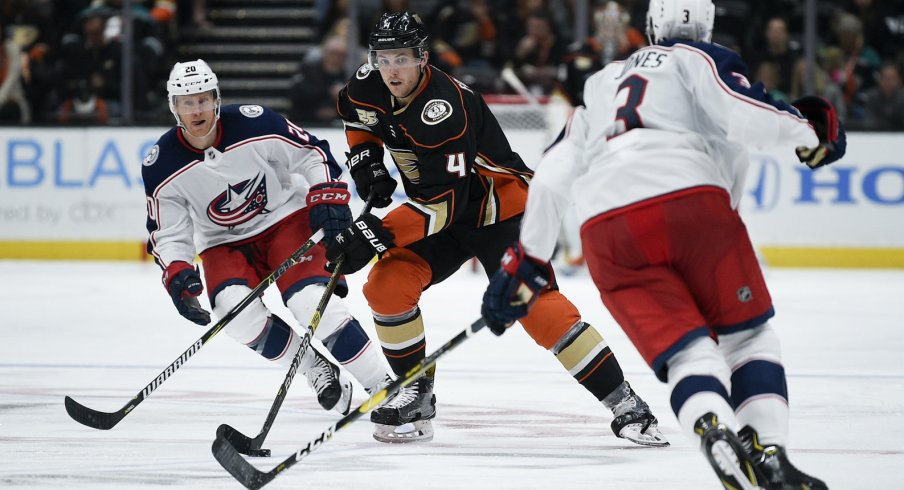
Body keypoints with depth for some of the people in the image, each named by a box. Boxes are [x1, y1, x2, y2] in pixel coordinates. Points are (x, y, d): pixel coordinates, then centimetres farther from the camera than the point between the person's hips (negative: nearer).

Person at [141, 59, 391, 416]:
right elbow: (168, 234, -5)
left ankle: (385, 386, -16)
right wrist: (177, 275, -22)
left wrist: (328, 197, -19)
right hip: (225, 243, 3)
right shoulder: (162, 167, -13)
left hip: (285, 218, -3)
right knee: (235, 312, -27)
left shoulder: (253, 125, -19)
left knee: (311, 302, -25)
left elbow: (311, 154, -6)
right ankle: (315, 369, -7)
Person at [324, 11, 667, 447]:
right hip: (440, 215, 7)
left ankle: (624, 405, -17)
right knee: (386, 286, -13)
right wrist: (365, 156, 2)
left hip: (499, 209, -7)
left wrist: (379, 233, -40)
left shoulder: (444, 109, -31)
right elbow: (354, 113, 20)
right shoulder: (371, 86, -8)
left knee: (535, 305, -20)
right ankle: (416, 393, 3)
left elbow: (444, 202, -35)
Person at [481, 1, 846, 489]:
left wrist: (526, 261, 33)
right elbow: (744, 115, -5)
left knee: (687, 352, 0)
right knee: (748, 337, 12)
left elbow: (551, 177, 28)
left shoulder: (601, 84, 32)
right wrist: (807, 131, 13)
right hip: (691, 203, -3)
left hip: (607, 230, 4)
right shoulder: (702, 59, 16)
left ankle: (717, 435, -31)